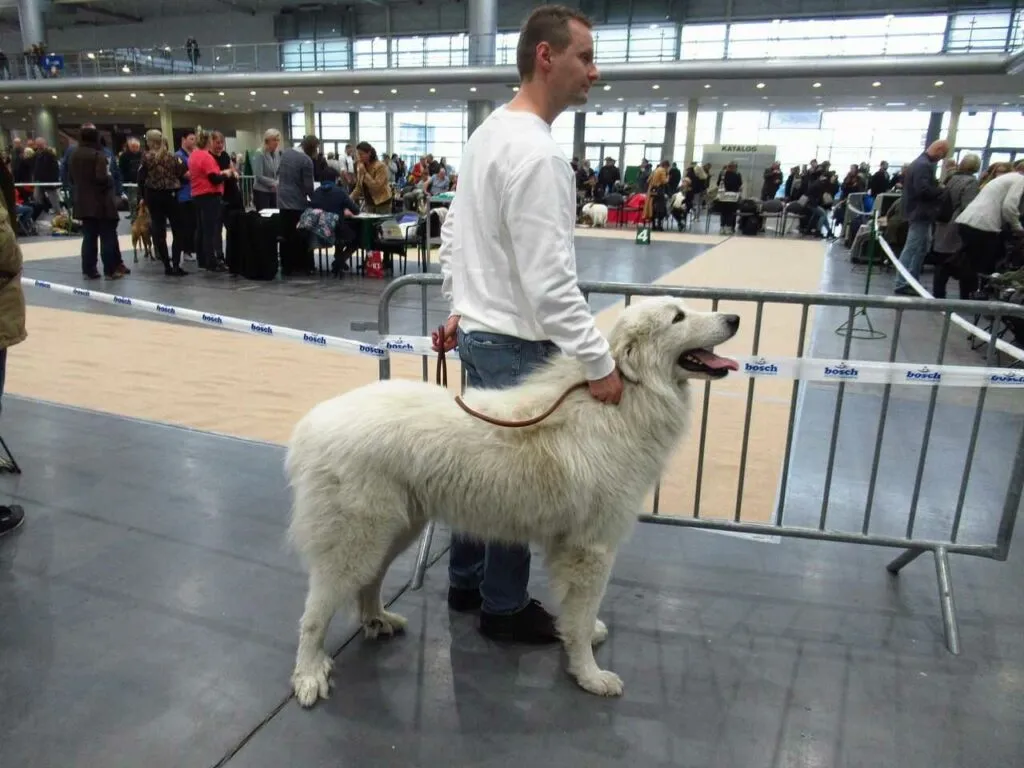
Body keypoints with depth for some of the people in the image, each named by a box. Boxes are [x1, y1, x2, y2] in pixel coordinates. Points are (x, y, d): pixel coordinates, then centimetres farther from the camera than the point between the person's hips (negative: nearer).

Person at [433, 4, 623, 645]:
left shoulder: (489, 131, 11)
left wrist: (459, 306, 22)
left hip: (478, 331, 10)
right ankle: (505, 607, 23)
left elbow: (454, 232, 17)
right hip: (517, 343, -10)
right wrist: (599, 362, -25)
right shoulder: (537, 152, -21)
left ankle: (466, 581, 37)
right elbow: (548, 279, -27)